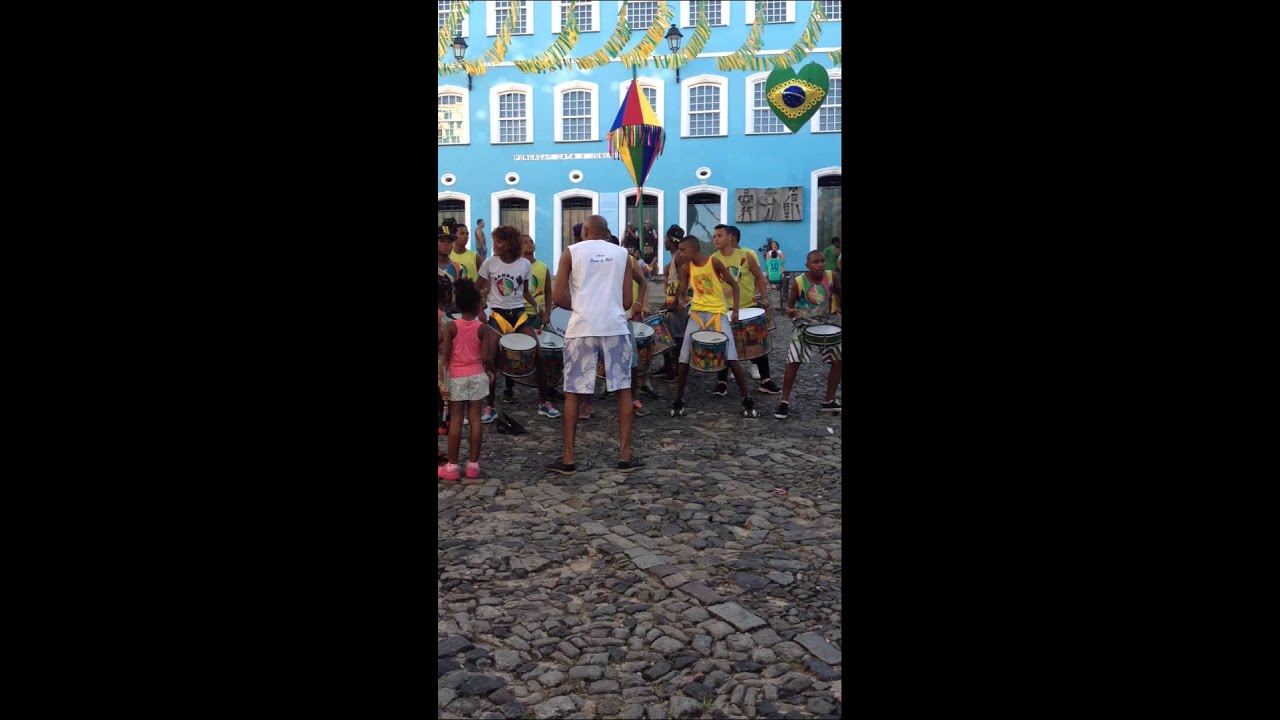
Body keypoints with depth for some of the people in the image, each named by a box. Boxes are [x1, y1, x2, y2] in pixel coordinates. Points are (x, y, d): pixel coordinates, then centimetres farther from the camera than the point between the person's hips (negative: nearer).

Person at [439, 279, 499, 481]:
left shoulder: (450, 326, -8)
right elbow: (486, 358, -8)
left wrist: (442, 378, -2)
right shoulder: (483, 328, -6)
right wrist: (490, 370, 12)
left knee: (455, 420, 2)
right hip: (477, 376, 1)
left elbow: (445, 355, -10)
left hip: (456, 377, -1)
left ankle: (451, 466, 6)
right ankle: (473, 464, 7)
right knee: (475, 418, 4)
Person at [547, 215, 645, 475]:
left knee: (573, 393, 6)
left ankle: (568, 459, 10)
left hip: (582, 329, -1)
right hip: (615, 327, 2)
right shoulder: (621, 253, 12)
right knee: (623, 390, 11)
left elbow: (558, 297, 0)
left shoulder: (571, 252, 6)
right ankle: (625, 456, 12)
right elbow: (627, 301, 10)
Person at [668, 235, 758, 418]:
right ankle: (679, 399, 12)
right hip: (697, 314, 4)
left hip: (718, 313, -4)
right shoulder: (687, 268, 4)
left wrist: (735, 311, -11)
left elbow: (734, 284, -5)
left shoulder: (714, 262, -8)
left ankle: (747, 399, 0)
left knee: (731, 356, -9)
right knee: (684, 357, 0)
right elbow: (681, 290, 0)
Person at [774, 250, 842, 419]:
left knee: (838, 360, 0)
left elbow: (838, 293, 11)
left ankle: (829, 401, 16)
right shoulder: (798, 282, -17)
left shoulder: (832, 276, -8)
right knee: (793, 362, -13)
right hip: (804, 325, -4)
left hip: (825, 323, 4)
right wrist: (788, 310, -31)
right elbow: (789, 303, -9)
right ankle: (785, 402, 1)